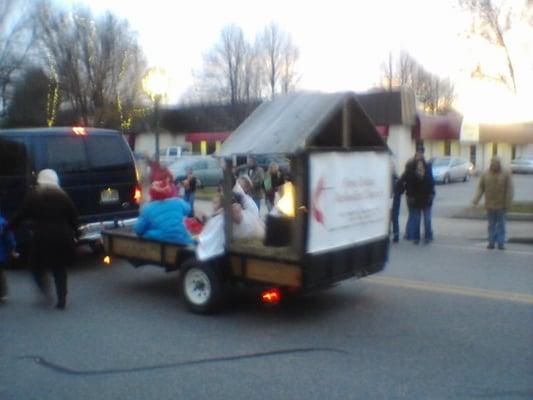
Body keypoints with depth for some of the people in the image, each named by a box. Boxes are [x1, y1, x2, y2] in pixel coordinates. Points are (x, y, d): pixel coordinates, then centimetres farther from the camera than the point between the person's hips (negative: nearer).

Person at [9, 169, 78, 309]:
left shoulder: (33, 196, 2)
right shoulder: (63, 196, 4)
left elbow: (20, 216, 3)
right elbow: (74, 218, 4)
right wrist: (72, 234, 12)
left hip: (41, 238, -2)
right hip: (62, 238, 2)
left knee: (38, 266, 16)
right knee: (60, 270, 11)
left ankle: (44, 285, -10)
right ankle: (62, 300, 8)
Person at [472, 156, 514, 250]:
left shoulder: (506, 174, -3)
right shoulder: (485, 174, 3)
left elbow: (509, 190, -6)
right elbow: (480, 188, 2)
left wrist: (508, 203, -12)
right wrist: (476, 199, -11)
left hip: (501, 205, -2)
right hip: (490, 205, 2)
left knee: (501, 225, 4)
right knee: (491, 225, 7)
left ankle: (501, 243, 9)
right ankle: (491, 242, 12)